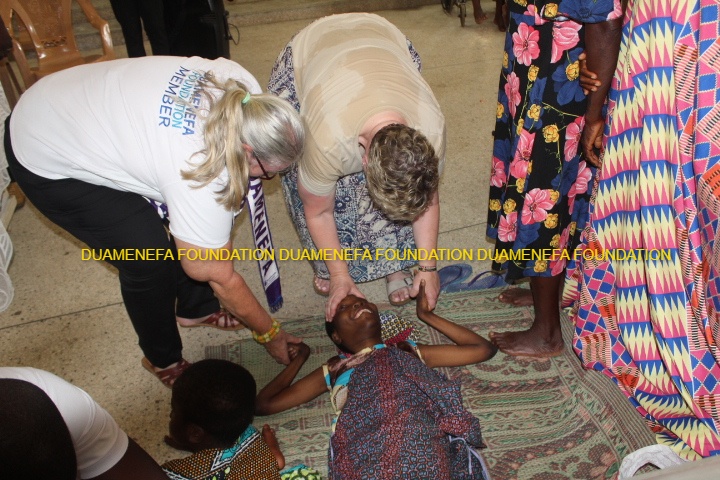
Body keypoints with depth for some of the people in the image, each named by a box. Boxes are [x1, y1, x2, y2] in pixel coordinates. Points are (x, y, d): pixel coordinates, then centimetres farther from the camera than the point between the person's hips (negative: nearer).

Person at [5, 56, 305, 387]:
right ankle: (163, 360, 15)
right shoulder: (203, 178, -36)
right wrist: (268, 334, -8)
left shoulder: (242, 86, -20)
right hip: (49, 164, -7)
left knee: (188, 220, 4)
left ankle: (195, 308, 28)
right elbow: (220, 278, -22)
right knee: (149, 259, -11)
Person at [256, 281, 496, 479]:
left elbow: (484, 349, 36)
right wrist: (299, 357, 36)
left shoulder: (410, 352, 30)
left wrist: (427, 315, 38)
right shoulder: (334, 369, 29)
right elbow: (263, 404, 29)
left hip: (423, 449, 2)